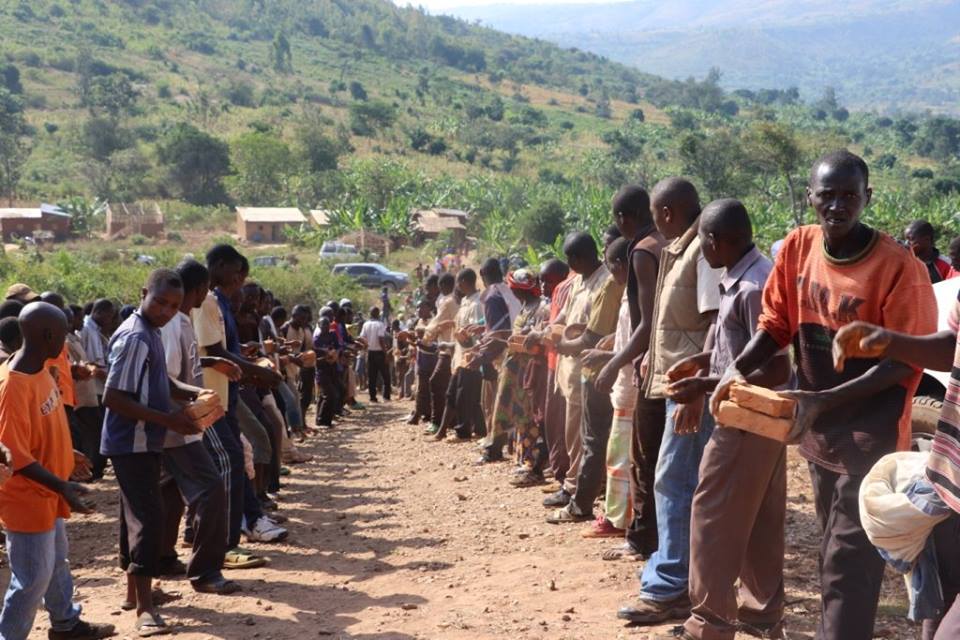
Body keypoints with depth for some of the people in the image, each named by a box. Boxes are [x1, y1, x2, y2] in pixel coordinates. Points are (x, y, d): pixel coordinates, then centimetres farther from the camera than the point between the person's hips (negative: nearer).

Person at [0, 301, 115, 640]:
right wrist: (61, 486, -29)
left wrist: (65, 458, 24)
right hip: (27, 497, -10)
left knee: (57, 561, 25)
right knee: (33, 577, 1)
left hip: (46, 493, 10)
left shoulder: (40, 368, 0)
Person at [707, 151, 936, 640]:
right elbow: (776, 325, 5)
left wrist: (825, 400, -27)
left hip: (870, 435, -6)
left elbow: (904, 362, -18)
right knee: (834, 552, 20)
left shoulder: (898, 266, -19)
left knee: (848, 564, -6)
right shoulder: (797, 247, -3)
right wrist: (736, 370, -13)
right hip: (818, 430, 6)